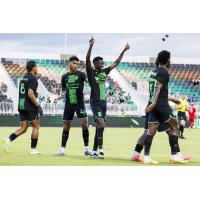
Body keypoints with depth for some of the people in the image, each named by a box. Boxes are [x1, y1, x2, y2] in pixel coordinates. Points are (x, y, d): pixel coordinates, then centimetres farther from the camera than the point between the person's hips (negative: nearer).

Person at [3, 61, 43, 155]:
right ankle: (33, 149, 4)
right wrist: (38, 106, -17)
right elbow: (30, 93, -20)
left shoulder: (24, 78, 15)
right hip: (30, 107, -7)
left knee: (23, 128, 8)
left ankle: (9, 139, -13)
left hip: (21, 106, 7)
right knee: (36, 126, 4)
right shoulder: (33, 78, -11)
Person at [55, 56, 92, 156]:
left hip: (80, 103, -3)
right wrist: (60, 96, -2)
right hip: (69, 104, 3)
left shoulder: (80, 74, -1)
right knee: (66, 127, 5)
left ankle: (86, 149, -1)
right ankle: (62, 149, 11)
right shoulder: (64, 77, 8)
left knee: (84, 124, -11)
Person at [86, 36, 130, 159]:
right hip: (95, 102, -7)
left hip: (103, 102, 7)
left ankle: (94, 151, 12)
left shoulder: (104, 72, 13)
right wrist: (91, 46, -34)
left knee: (99, 127, 8)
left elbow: (116, 63, 20)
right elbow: (87, 60, -21)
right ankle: (100, 149, -18)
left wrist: (124, 51, 16)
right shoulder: (91, 72, -5)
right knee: (101, 124, -20)